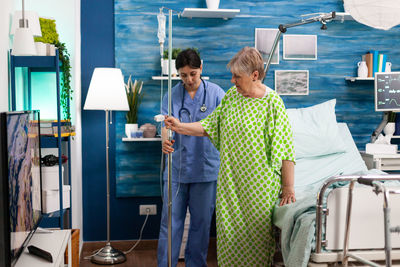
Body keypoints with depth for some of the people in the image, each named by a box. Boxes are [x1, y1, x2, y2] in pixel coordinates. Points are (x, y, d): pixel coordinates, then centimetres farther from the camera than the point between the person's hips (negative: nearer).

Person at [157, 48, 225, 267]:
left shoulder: (216, 93, 0)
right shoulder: (172, 95, 3)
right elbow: (166, 124, -8)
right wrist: (165, 141, -32)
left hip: (205, 168, 0)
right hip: (176, 168, 1)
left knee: (201, 222, 10)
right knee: (170, 220, 5)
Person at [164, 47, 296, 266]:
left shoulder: (272, 103, -12)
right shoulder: (231, 96, 5)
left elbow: (286, 149, -12)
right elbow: (209, 126, 13)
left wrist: (288, 187, -12)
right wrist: (180, 127, 0)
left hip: (259, 185, -5)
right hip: (230, 181, 5)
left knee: (258, 235, 4)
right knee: (229, 232, 11)